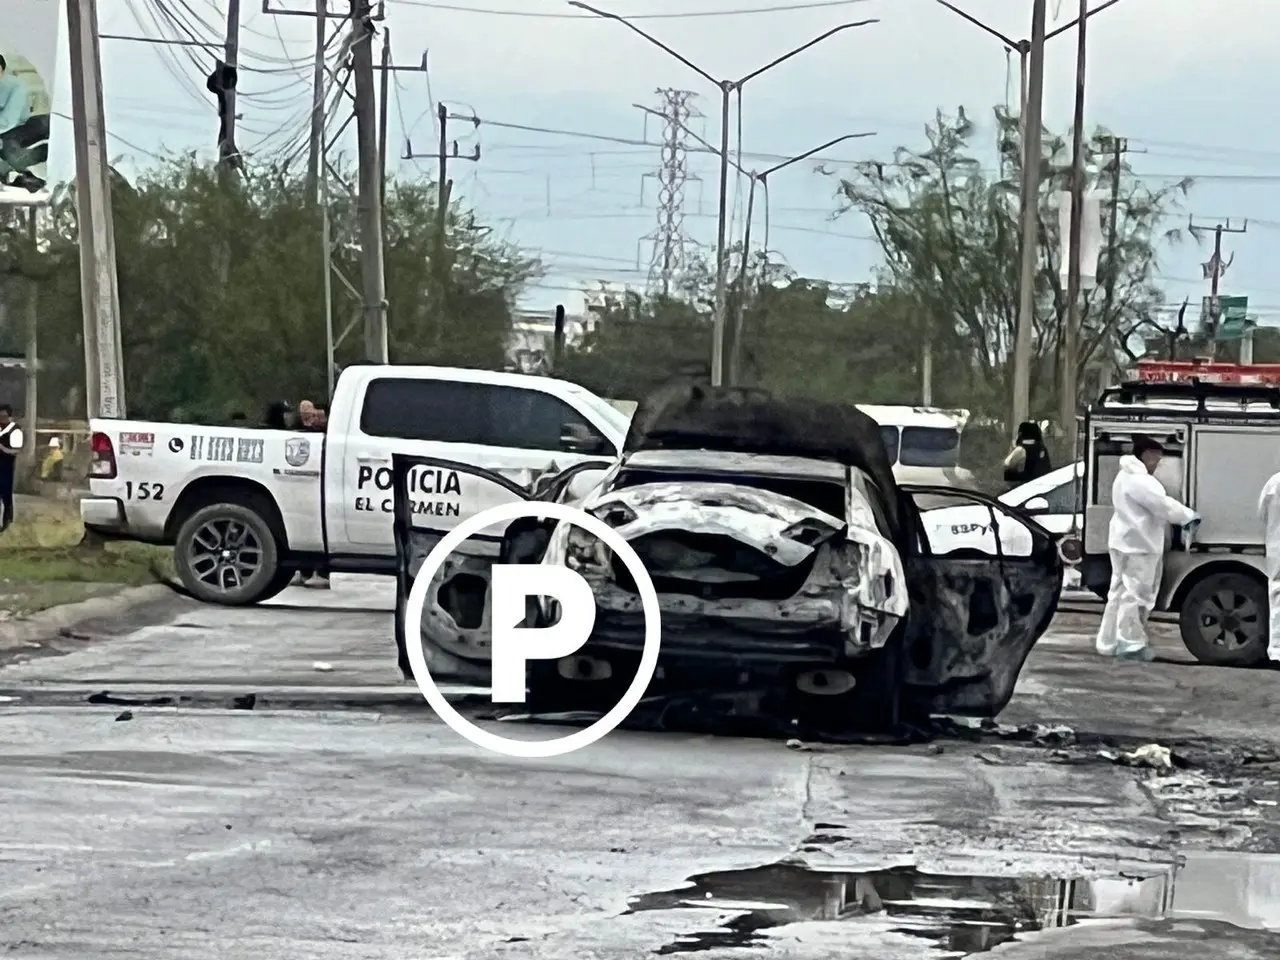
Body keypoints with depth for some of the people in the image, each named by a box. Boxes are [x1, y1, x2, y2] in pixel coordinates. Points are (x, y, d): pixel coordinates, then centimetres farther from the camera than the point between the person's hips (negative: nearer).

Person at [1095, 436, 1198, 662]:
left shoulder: (1128, 476, 18)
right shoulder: (1138, 480, -18)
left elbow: (1153, 506, 21)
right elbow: (1162, 504, -20)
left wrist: (1181, 516, 13)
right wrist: (1189, 516, -7)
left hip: (1127, 543, 11)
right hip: (1136, 545, -11)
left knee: (1120, 594, 14)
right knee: (1134, 595, -7)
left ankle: (1108, 642, 18)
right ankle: (1131, 645, -5)